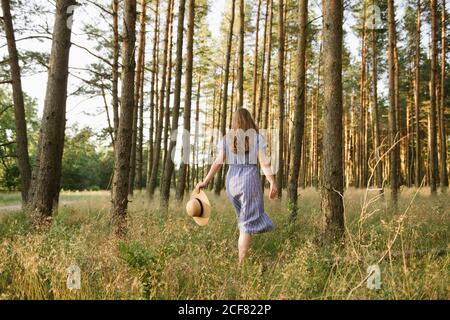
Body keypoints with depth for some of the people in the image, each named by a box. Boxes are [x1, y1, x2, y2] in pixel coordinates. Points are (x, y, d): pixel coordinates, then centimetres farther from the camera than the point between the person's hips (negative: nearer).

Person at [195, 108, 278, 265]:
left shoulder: (226, 138, 7)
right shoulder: (257, 137, 1)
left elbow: (218, 162, 0)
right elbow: (264, 162, -10)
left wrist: (205, 181, 4)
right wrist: (272, 182, -13)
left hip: (232, 180, 4)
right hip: (250, 180, -4)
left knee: (244, 217, 22)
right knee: (248, 223, 0)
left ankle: (242, 255, 23)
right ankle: (241, 263, -4)